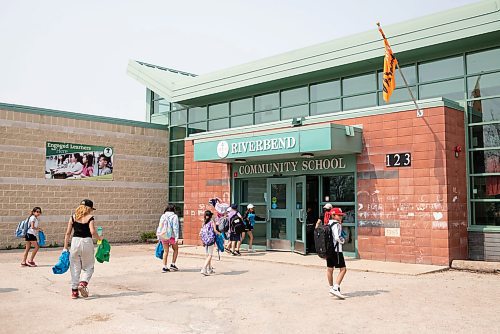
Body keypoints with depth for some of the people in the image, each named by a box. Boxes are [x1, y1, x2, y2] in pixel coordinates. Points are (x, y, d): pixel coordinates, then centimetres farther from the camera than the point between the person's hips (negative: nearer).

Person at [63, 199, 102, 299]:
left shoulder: (73, 217, 8)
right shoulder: (90, 218, -4)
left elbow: (68, 233, 6)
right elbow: (92, 232, -16)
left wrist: (65, 247, 8)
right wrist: (99, 238, 3)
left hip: (75, 241, 3)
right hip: (86, 242, -3)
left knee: (75, 267, 11)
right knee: (88, 267, 10)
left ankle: (74, 291, 14)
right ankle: (83, 284, -12)